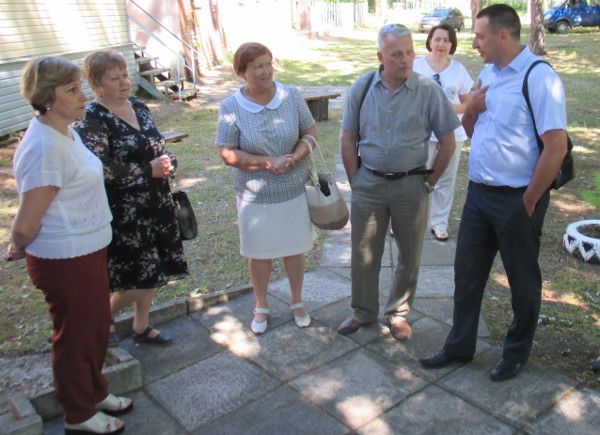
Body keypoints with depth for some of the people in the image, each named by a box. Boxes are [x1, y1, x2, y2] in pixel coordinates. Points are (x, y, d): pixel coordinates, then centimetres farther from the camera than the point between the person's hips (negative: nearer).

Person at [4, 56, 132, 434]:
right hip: (66, 259, -9)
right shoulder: (44, 147, -26)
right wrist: (19, 249, -5)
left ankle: (95, 392, 46)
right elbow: (26, 225, -24)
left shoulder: (66, 132, 5)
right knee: (75, 335, 11)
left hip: (89, 250, 9)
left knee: (98, 324, 23)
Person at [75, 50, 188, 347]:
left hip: (156, 206, 7)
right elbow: (100, 169, -23)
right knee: (141, 278, -4)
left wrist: (166, 161, -5)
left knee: (154, 272, 14)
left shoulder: (140, 108, 10)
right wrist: (148, 170, -19)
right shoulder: (91, 119, -13)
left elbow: (160, 149, 19)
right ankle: (106, 316, 24)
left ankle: (141, 326, 35)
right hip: (123, 213, -7)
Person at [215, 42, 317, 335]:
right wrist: (268, 163, -20)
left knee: (295, 248, 15)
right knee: (259, 253, 13)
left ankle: (297, 302, 37)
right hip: (255, 194, -1)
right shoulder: (231, 107, -9)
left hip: (295, 190, 2)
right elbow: (228, 154, -11)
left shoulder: (291, 95, -4)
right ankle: (261, 307, 35)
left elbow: (310, 132, 0)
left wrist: (295, 157, -19)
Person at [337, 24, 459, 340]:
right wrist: (354, 179, 2)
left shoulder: (429, 91, -7)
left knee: (409, 256, 12)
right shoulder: (362, 88, -1)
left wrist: (429, 182, -2)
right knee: (363, 254, 11)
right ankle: (363, 311, 32)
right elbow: (348, 139, 6)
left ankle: (398, 313, 33)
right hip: (368, 183, 1)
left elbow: (448, 142, -1)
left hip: (411, 185, -1)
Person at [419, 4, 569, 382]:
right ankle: (460, 346, 31)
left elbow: (556, 146, -20)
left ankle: (517, 352, 32)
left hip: (516, 199, -7)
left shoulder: (539, 78, -16)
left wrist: (529, 202, -14)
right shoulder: (487, 75, 9)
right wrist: (471, 109, -5)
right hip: (479, 191, 8)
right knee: (467, 272, 14)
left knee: (523, 281, 12)